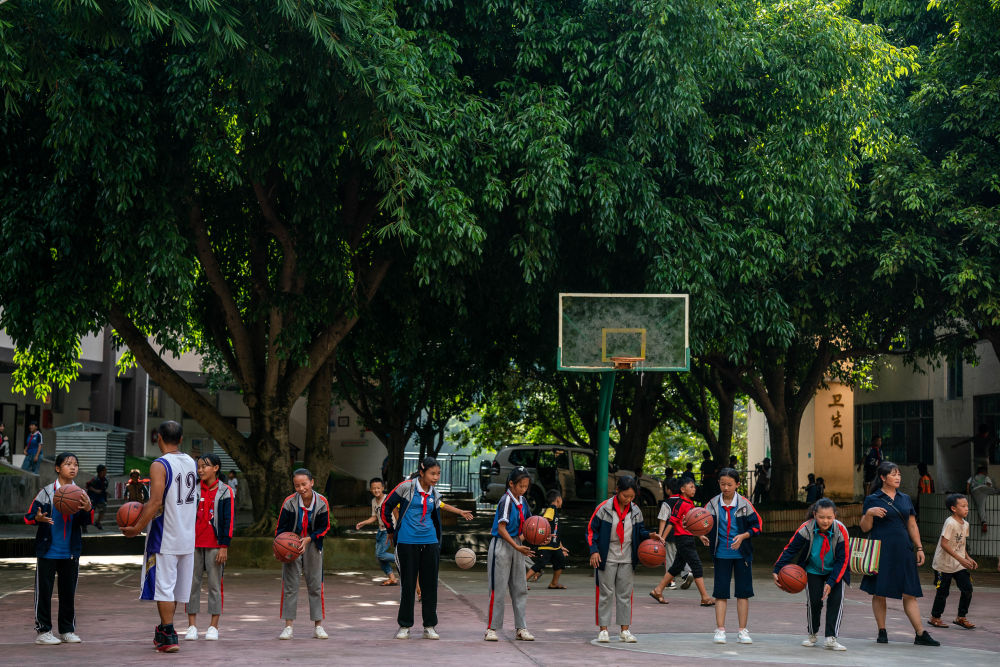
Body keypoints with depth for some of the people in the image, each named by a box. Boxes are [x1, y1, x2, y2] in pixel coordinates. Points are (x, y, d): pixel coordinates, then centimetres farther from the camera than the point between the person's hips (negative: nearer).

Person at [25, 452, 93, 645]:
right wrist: (38, 518, -25)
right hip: (48, 551, -3)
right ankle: (43, 631, 7)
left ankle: (68, 630, 18)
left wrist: (87, 509, -20)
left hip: (71, 552, 3)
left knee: (69, 591, 9)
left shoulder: (81, 494, 7)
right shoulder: (46, 492, -2)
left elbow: (86, 521, 0)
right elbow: (29, 517, -3)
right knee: (44, 591, 0)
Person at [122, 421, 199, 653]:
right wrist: (145, 508, 21)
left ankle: (169, 637, -3)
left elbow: (156, 502, -21)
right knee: (176, 586, 16)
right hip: (188, 537, 7)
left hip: (164, 538, -7)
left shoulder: (159, 465, -14)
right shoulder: (191, 463, 9)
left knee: (163, 586, -2)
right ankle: (165, 630, 29)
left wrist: (137, 528, -15)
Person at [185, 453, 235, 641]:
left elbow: (229, 519, -2)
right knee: (192, 583, 2)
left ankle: (214, 627, 6)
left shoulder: (225, 491, 1)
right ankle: (192, 626, 6)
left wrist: (224, 546, -7)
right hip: (194, 544, 3)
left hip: (215, 545, -3)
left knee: (215, 584, 0)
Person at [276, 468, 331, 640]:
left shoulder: (322, 503, -11)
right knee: (289, 585, -1)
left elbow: (324, 528, -3)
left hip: (312, 545, 1)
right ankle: (288, 626, 5)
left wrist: (308, 539, -18)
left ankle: (318, 626, 12)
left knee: (315, 585, 4)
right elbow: (281, 528, -5)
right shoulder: (289, 502, -13)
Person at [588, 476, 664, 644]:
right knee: (606, 593, 0)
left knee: (625, 594, 5)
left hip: (627, 560, 4)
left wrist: (649, 536, -7)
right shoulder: (604, 508, -8)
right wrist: (594, 550, -13)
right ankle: (603, 629, 5)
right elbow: (592, 529, -4)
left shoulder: (636, 511, 4)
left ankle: (625, 630, 10)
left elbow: (639, 530, 14)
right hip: (606, 559, -3)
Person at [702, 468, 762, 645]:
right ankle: (720, 630, 7)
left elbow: (756, 525, 1)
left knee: (743, 592, 3)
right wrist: (703, 536, -17)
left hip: (742, 553, 0)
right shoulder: (712, 504, 1)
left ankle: (743, 631, 11)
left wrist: (743, 536, -14)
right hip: (721, 554, 0)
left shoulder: (744, 504, -2)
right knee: (720, 592, 1)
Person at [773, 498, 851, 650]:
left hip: (835, 571, 0)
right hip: (813, 571, 0)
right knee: (814, 601, -9)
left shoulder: (841, 531, -23)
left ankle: (831, 639, -13)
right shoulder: (806, 529, -24)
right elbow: (789, 549, -17)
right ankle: (812, 635, 15)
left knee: (836, 600, -16)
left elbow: (843, 560, -17)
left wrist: (831, 582, -24)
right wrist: (777, 571, -27)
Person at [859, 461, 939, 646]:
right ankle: (882, 632, 11)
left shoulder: (905, 499, 14)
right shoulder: (872, 500, 2)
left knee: (910, 594, -1)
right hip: (881, 552, -3)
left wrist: (919, 548, 11)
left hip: (903, 551, 3)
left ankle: (921, 634, -2)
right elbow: (865, 528, 1)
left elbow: (912, 526, 17)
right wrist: (869, 513, -17)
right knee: (879, 593, 0)